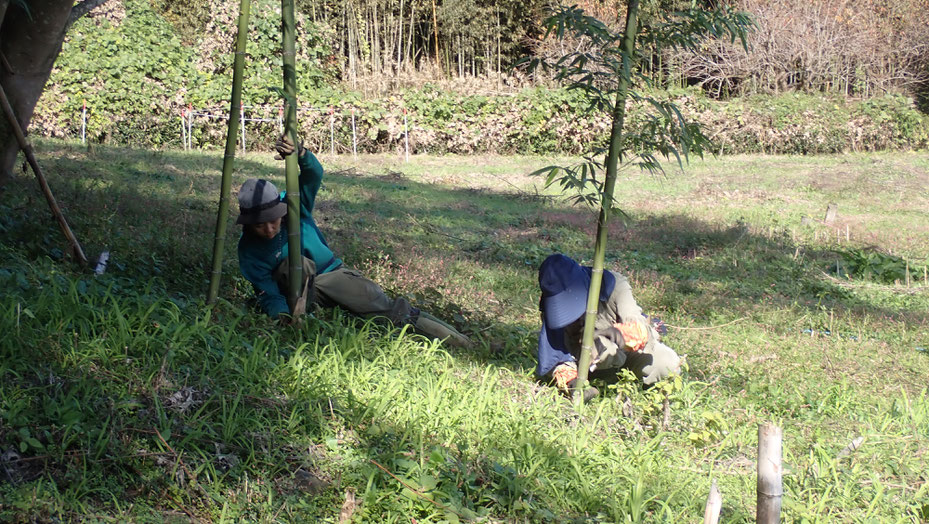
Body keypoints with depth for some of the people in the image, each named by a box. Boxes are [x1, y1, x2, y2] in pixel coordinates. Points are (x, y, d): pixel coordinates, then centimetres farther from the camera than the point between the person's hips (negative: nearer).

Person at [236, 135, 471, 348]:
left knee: (380, 304, -22)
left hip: (331, 272, 1)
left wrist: (300, 154, -53)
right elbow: (268, 293, -18)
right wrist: (281, 315, -40)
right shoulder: (249, 250, -17)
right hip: (300, 286, -1)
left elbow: (314, 174, -30)